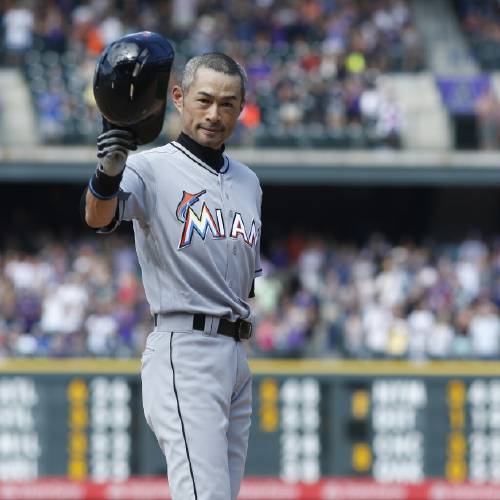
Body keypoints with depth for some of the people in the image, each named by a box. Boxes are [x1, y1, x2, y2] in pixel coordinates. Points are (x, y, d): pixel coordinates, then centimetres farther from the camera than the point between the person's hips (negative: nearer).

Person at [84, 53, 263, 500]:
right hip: (184, 349, -8)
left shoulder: (247, 182, 18)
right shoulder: (153, 169, -6)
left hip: (237, 356, 8)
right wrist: (108, 175, -48)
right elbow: (99, 217, -28)